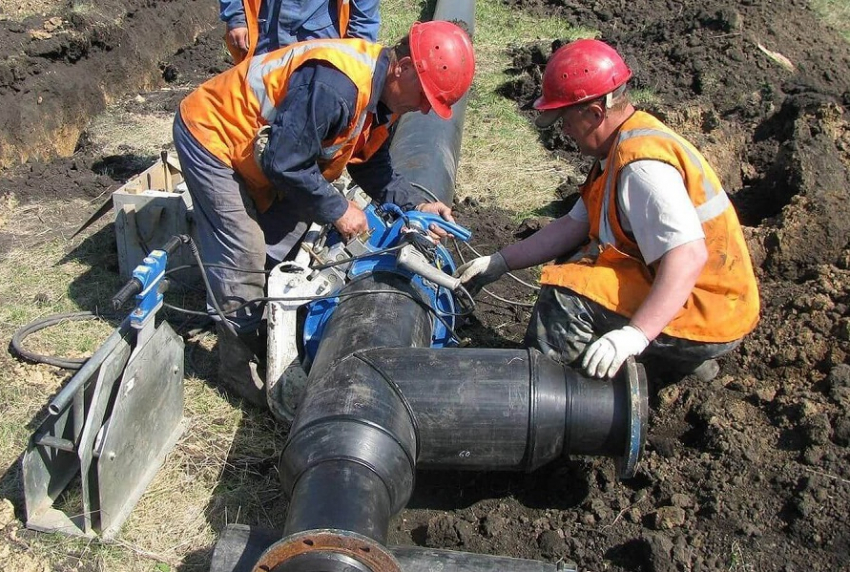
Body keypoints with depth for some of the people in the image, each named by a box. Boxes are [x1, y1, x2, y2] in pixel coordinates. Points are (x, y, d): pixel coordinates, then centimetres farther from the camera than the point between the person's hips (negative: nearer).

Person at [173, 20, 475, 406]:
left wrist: (415, 204, -7)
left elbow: (372, 167, 6)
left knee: (280, 243, 11)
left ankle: (266, 337, 27)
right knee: (243, 255, -11)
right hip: (209, 134, -9)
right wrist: (337, 209, -22)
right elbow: (285, 163, -32)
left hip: (257, 150, 10)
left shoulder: (383, 94, -4)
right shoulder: (335, 84, -36)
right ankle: (239, 364, 4)